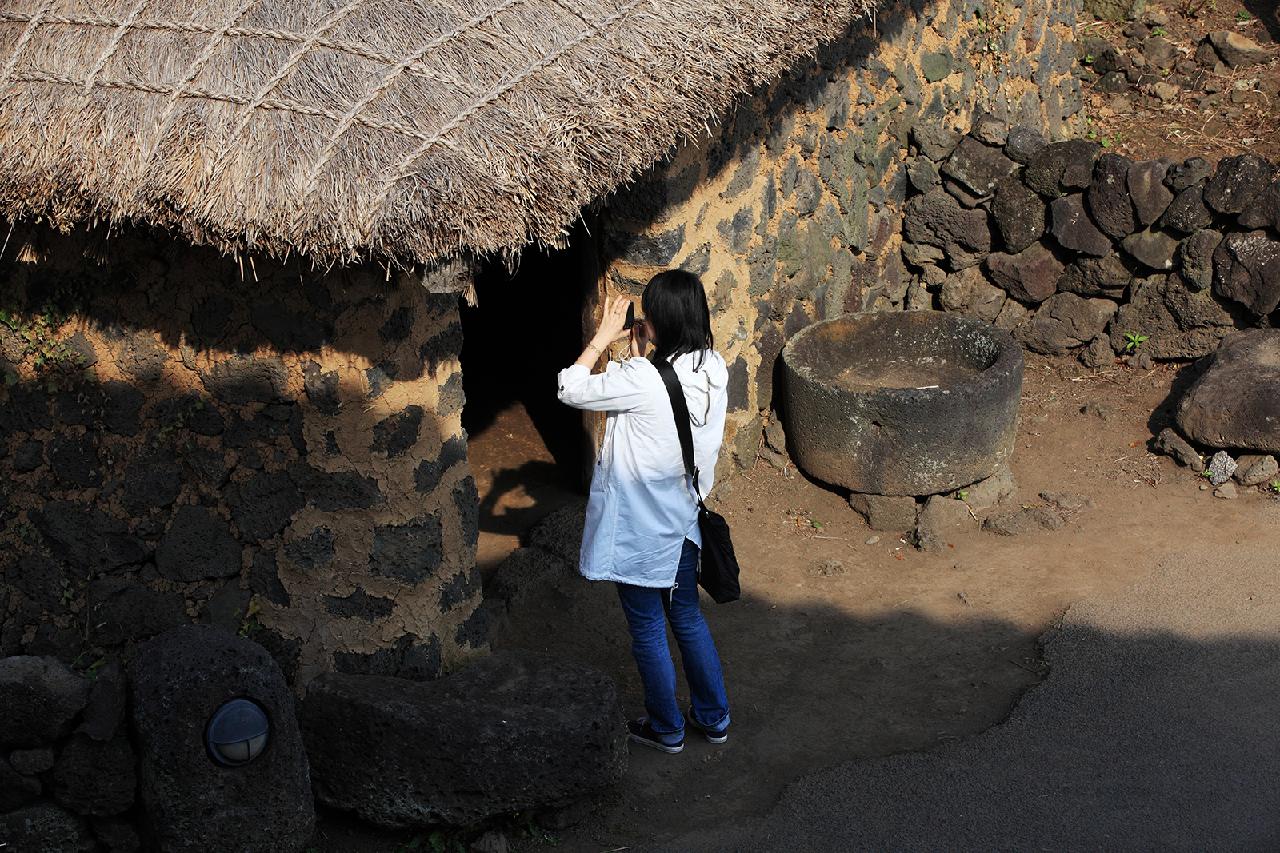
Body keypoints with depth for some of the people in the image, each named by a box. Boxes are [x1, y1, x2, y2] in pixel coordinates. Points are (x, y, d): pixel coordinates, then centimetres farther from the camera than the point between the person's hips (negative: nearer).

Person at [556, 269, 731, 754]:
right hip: (684, 519, 7)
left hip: (641, 530, -7)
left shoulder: (642, 381, -29)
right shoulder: (713, 369, -7)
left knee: (647, 631, 13)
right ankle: (714, 718, 37)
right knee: (688, 618, 25)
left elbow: (571, 390, -14)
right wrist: (642, 356, 4)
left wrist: (604, 336, -7)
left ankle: (667, 730, 30)